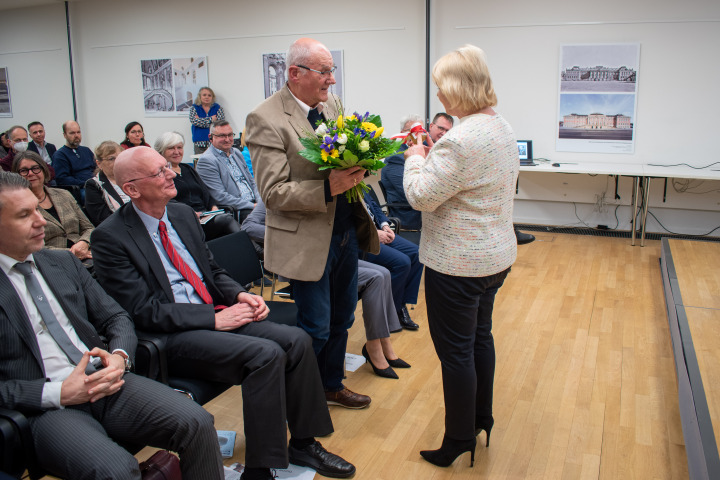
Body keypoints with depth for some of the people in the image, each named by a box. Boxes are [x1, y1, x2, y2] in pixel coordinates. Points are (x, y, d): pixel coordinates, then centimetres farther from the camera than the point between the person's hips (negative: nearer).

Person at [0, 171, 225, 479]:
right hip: (45, 408, -4)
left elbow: (116, 318, 16)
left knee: (196, 422, -19)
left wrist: (120, 356, -5)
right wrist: (59, 393, -17)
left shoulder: (64, 263, 16)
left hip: (105, 382, 5)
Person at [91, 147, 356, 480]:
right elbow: (144, 312, -15)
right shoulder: (110, 237, -10)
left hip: (217, 315, 7)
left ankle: (302, 443, 6)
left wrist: (240, 295, -2)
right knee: (266, 354, -27)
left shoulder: (183, 214, 12)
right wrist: (214, 318, -19)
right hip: (171, 338, -7)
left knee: (297, 340, -12)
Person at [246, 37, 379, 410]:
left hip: (346, 231, 8)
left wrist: (356, 168, -7)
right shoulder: (266, 119, -16)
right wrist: (328, 189, -29)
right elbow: (273, 192, -19)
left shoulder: (332, 104, 6)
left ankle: (332, 385, 41)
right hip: (308, 240, -7)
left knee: (341, 318, 20)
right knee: (316, 328, 4)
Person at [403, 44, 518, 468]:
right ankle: (482, 417, 38)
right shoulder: (503, 127, 8)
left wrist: (416, 158, -4)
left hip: (459, 262, -10)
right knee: (480, 335, 22)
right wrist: (433, 157, 11)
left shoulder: (462, 139, -25)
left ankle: (460, 440, 19)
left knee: (455, 350, 4)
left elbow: (421, 196, -21)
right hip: (496, 253, 10)